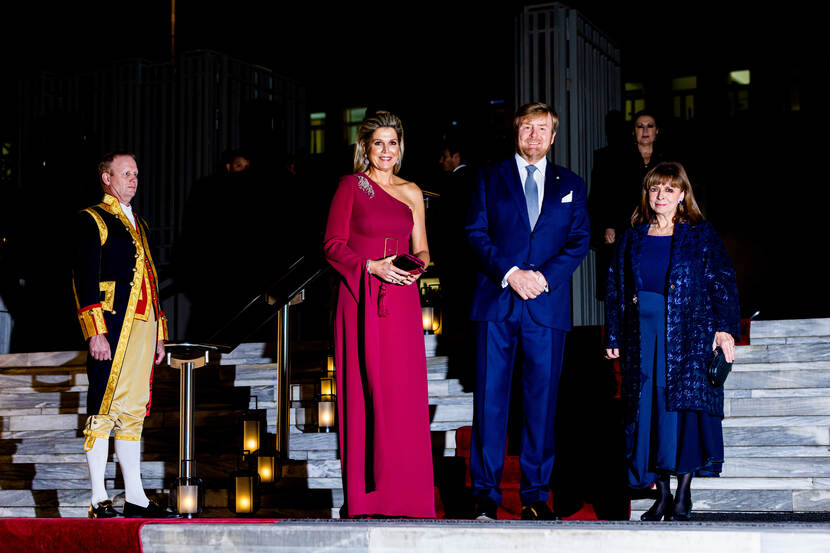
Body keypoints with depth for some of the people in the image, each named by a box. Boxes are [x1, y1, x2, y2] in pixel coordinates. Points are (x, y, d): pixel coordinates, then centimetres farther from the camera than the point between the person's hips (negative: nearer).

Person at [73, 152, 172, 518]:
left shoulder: (138, 224, 23)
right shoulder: (93, 220, -1)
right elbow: (85, 280, -9)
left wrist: (158, 334, 18)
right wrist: (95, 333, -17)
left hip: (142, 327, 8)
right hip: (112, 326, -7)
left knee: (134, 412, 9)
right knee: (103, 411, -6)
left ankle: (135, 497, 13)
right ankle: (99, 501, -3)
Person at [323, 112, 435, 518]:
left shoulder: (411, 192, 14)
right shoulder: (351, 186, 4)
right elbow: (333, 245, -1)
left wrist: (416, 267, -4)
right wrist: (372, 266, -14)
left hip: (401, 302, 3)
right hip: (361, 301, -3)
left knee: (404, 396, 0)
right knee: (365, 393, -4)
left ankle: (401, 494, 6)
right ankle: (363, 496, 1)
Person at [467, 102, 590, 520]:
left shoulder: (571, 185, 15)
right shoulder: (489, 177, 12)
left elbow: (579, 241, 7)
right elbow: (477, 233, 3)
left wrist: (544, 276, -9)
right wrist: (509, 273, -11)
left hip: (547, 305, 1)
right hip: (496, 300, -1)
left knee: (541, 400, 1)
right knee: (489, 398, -3)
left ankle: (535, 494, 7)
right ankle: (486, 492, 3)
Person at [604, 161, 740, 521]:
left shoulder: (700, 235, 4)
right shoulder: (633, 238, 13)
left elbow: (723, 283, -1)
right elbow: (616, 290, 14)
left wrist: (725, 328, -11)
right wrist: (613, 337, 9)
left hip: (689, 333, -3)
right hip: (642, 335, 3)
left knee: (684, 406, -7)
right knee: (649, 410, 0)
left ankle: (683, 494, 1)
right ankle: (662, 494, 7)